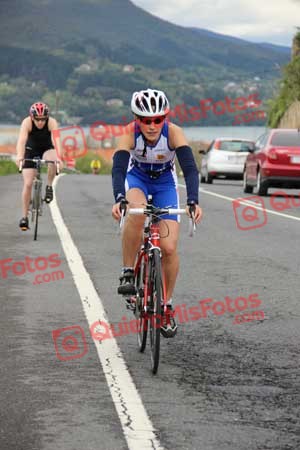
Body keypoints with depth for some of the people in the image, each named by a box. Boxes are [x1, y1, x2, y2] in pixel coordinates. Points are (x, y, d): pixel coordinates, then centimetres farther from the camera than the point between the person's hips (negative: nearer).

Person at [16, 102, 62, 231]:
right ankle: (25, 217, 2)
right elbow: (21, 140, -40)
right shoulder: (27, 122, -27)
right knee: (28, 184, -9)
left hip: (47, 149, 0)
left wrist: (58, 157, -57)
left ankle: (49, 187, -12)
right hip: (31, 151, 0)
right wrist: (19, 156, -58)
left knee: (52, 159, -36)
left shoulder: (52, 122, -27)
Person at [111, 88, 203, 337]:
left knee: (169, 248, -11)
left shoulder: (174, 133, -30)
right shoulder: (130, 134, -29)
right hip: (137, 179, 0)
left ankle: (167, 305, 10)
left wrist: (193, 201, -53)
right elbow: (118, 169, -39)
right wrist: (119, 199, -57)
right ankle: (128, 273, -20)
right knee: (137, 212, -37)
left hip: (165, 183, 1)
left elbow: (190, 168, -37)